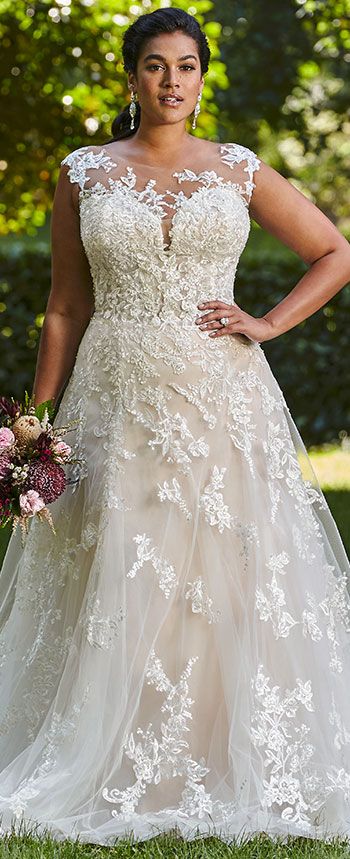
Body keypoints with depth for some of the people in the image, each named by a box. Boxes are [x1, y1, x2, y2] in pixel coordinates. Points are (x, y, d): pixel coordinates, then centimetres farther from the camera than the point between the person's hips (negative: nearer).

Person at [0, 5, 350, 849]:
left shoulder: (239, 170, 6)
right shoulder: (84, 174, 6)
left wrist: (268, 323, 0)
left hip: (222, 399, 0)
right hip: (117, 400, 0)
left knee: (225, 579, -1)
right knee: (118, 586, 0)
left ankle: (223, 775, 10)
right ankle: (118, 778, 11)